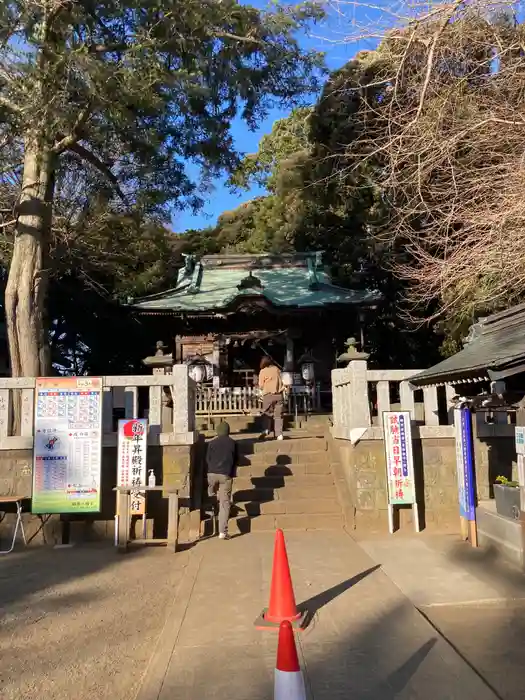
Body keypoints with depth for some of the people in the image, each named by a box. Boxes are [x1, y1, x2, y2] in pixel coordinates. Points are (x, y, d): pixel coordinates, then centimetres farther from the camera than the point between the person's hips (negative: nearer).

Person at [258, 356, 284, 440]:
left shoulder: (263, 371, -3)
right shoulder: (276, 369, 7)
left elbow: (261, 386, -2)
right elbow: (281, 381, 13)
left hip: (268, 395, -3)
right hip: (279, 394, 3)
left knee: (267, 414, 8)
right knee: (278, 415, 5)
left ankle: (266, 429, -11)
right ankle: (279, 434, -1)